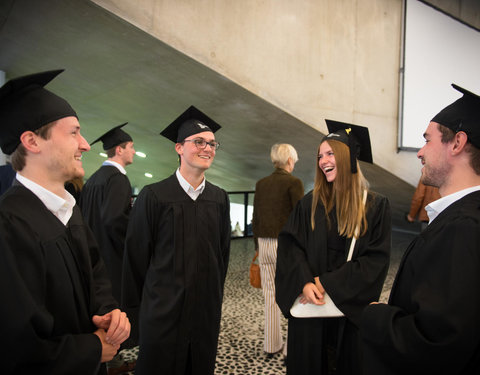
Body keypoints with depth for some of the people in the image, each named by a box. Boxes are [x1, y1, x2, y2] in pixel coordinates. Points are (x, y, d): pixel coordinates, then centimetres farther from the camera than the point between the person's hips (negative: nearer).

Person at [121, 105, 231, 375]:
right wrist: (137, 303, -1)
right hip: (163, 309, -3)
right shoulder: (154, 196, -11)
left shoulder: (219, 198, 1)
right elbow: (137, 253, -6)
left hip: (207, 309, 4)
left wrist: (215, 295, 11)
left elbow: (223, 251, 9)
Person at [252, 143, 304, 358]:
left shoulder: (261, 184, 7)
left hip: (265, 244, 5)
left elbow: (255, 219, 9)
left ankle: (271, 345, 24)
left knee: (270, 294, 14)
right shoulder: (294, 182, -10)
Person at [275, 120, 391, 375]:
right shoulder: (310, 203, 1)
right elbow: (289, 244, -3)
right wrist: (305, 283, -19)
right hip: (310, 305, 2)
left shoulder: (375, 206, -6)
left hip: (351, 308, -1)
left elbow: (376, 259, -11)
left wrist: (328, 283, -16)